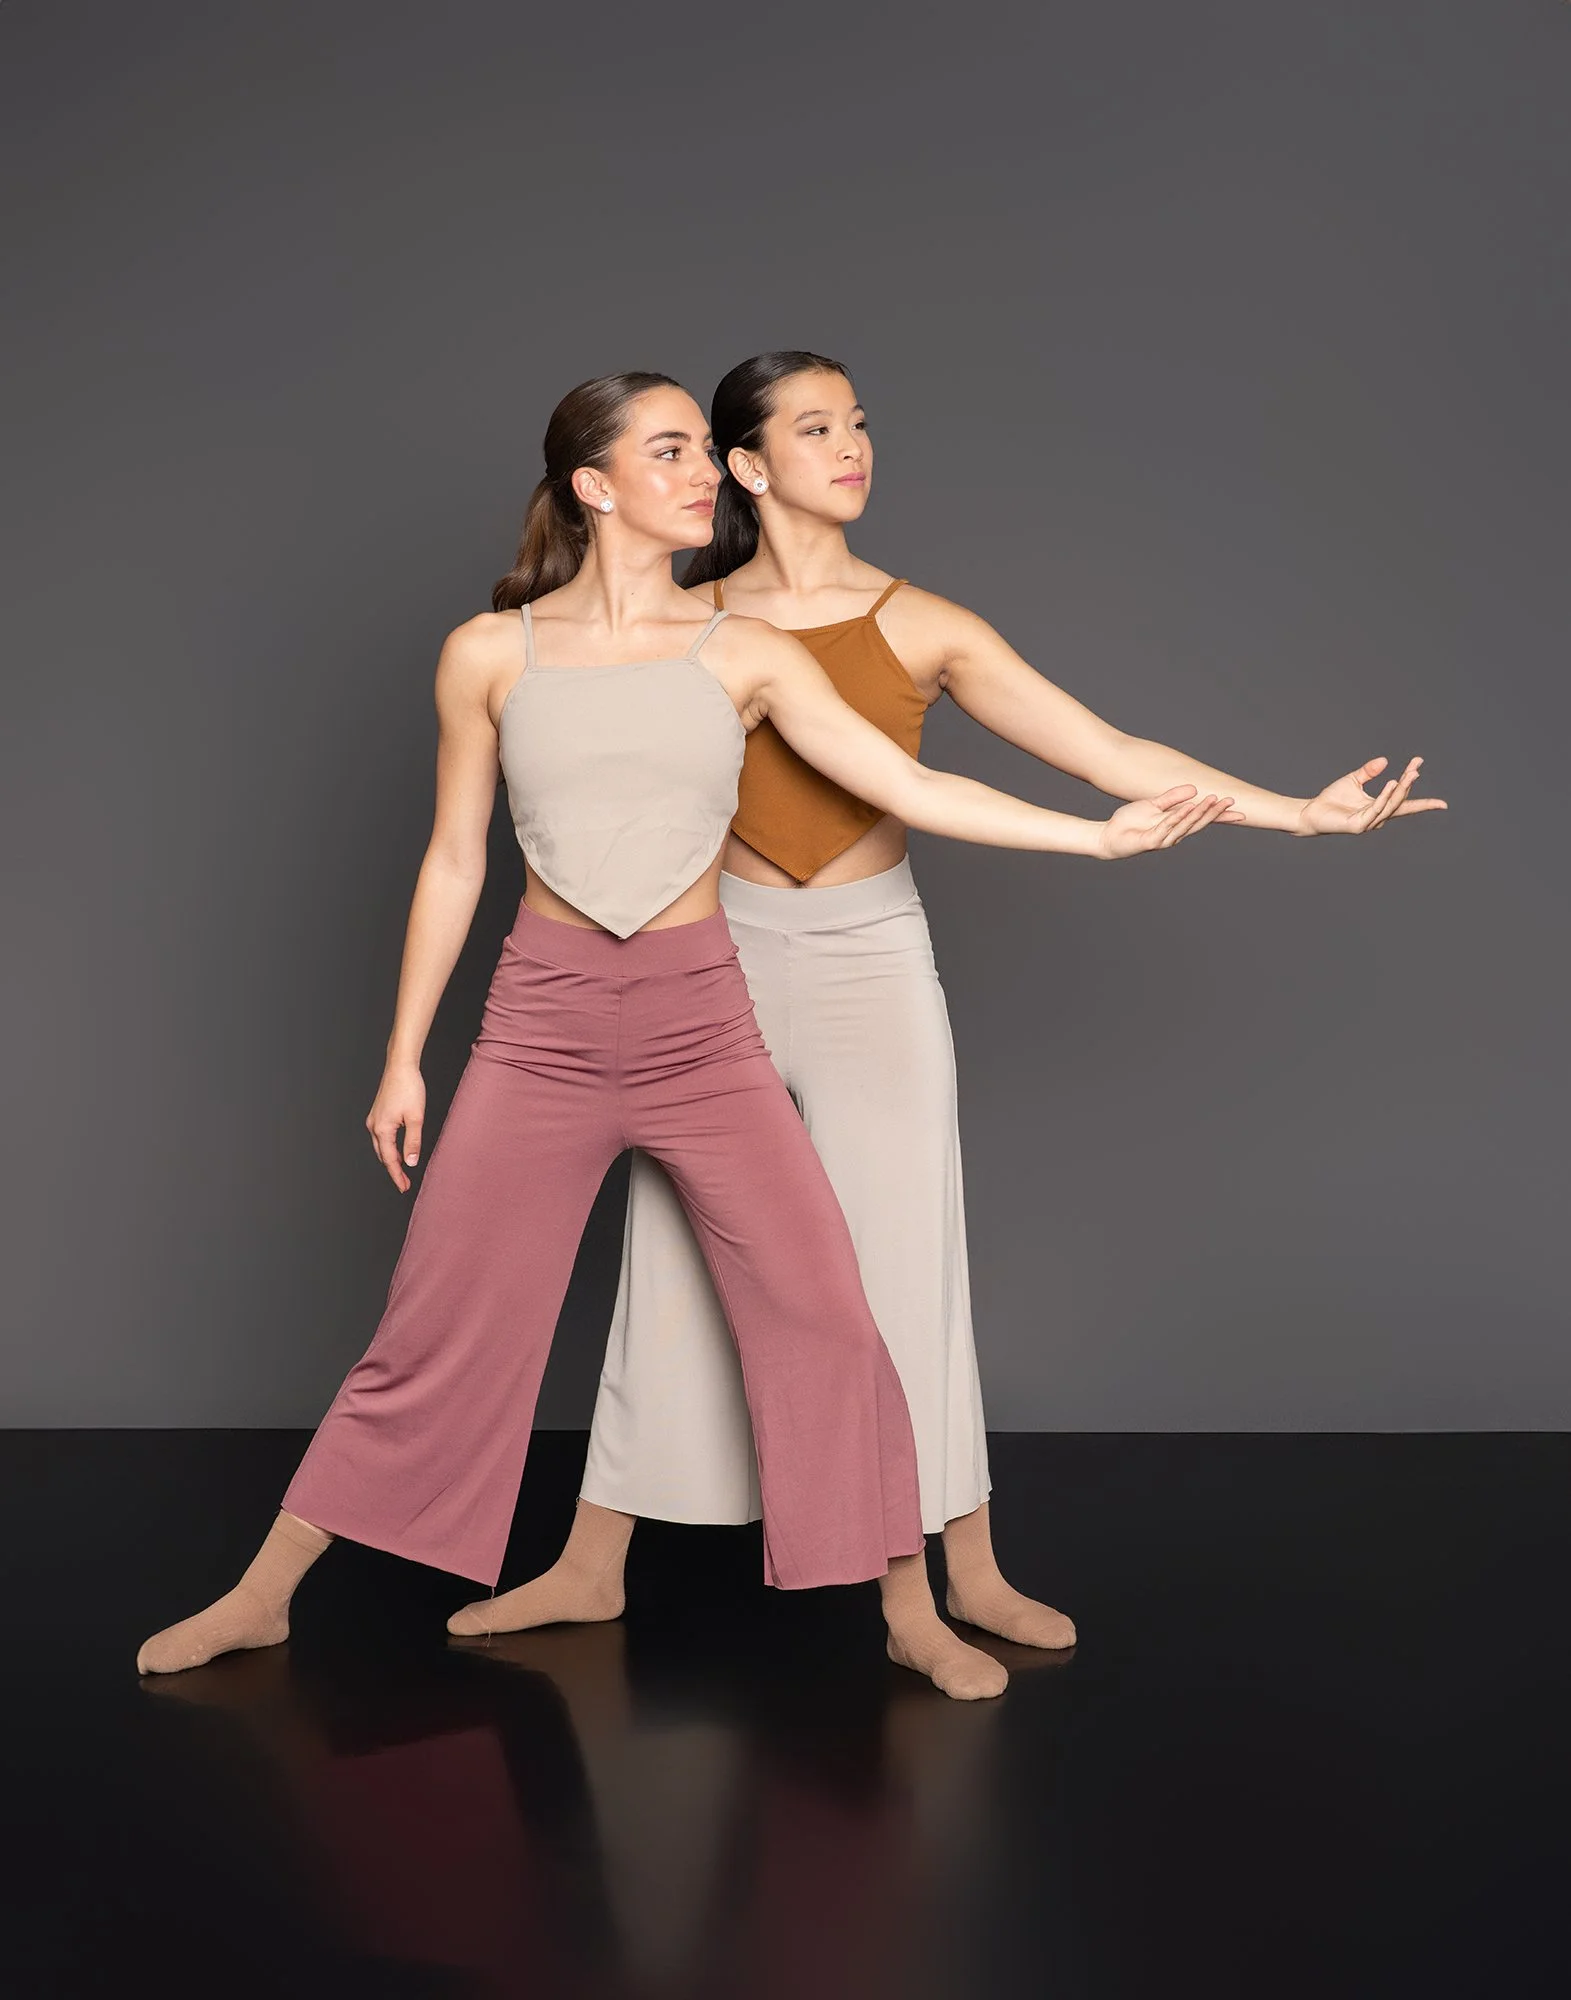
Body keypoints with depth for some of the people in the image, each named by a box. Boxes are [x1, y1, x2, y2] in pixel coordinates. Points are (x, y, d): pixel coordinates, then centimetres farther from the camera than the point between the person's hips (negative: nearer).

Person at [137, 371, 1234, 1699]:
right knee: (436, 1329, 4)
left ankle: (914, 1615, 14)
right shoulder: (490, 655, 1)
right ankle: (263, 1595, 21)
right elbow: (453, 864, 6)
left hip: (701, 1021, 1)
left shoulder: (747, 656, 2)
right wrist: (404, 1056, 7)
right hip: (542, 1020, -1)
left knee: (824, 1308, -2)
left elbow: (912, 788, -1)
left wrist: (1102, 833, -7)